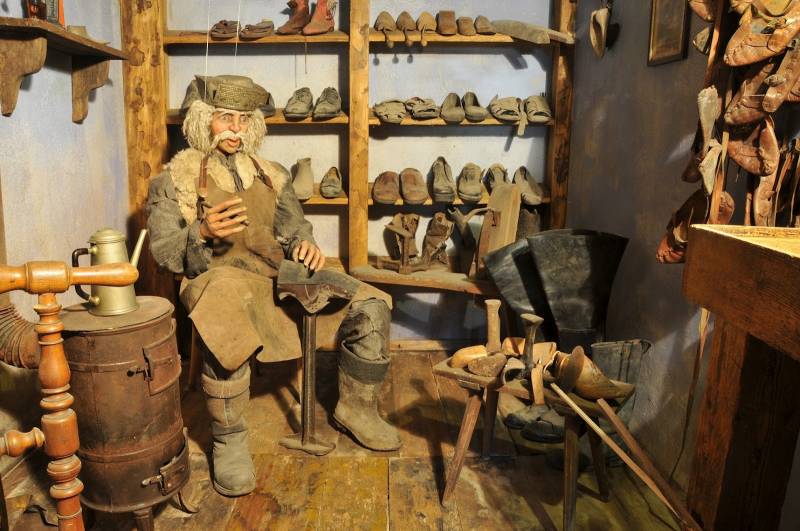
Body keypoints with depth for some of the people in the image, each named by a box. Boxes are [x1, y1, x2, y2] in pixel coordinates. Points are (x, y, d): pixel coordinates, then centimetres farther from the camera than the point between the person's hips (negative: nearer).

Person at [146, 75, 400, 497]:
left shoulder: (270, 174, 17)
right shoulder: (176, 176, 5)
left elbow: (293, 229, 16)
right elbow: (165, 252, -3)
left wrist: (305, 245, -8)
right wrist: (203, 233, -24)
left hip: (276, 279, 5)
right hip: (215, 279, -4)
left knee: (369, 306, -9)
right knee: (226, 325, -43)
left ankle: (355, 407, 10)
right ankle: (228, 439, -22)